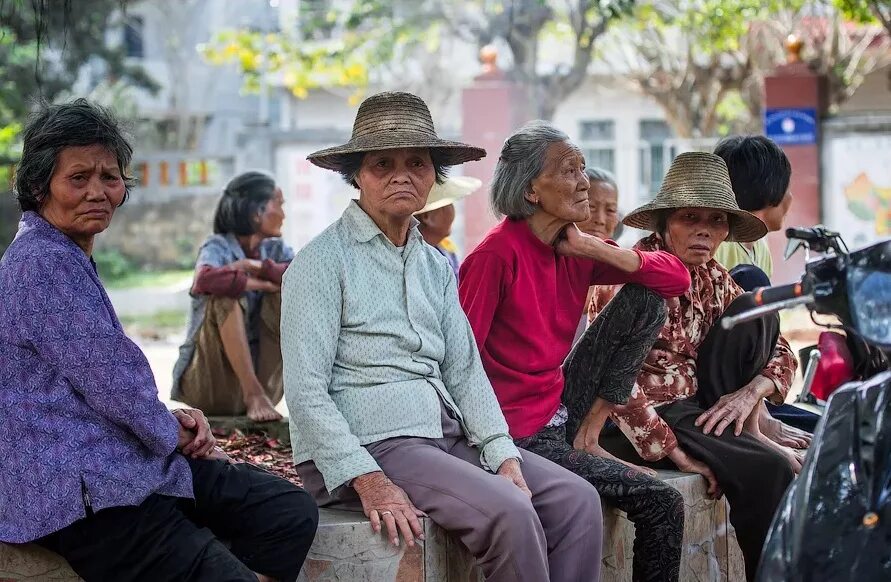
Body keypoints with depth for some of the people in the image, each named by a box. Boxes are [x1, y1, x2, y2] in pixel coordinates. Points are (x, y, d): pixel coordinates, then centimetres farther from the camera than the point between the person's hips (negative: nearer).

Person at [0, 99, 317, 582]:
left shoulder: (72, 261, 20)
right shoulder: (42, 264, -14)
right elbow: (107, 378, -17)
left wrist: (173, 419, 6)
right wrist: (172, 432, 1)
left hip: (137, 465, 11)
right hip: (80, 496, -11)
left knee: (292, 512, 2)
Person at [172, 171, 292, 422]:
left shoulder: (275, 249, 7)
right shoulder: (218, 247, -9)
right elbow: (205, 280, -34)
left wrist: (259, 267, -20)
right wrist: (264, 284, -23)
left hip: (261, 375, 5)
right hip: (209, 381, -5)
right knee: (226, 295, -25)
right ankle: (254, 394, -28)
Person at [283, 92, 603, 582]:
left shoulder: (436, 266, 18)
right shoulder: (322, 262, -5)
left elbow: (464, 372, 12)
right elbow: (306, 391, -12)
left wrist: (504, 456, -4)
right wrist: (369, 482, -21)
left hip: (448, 435, 7)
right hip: (368, 445, -7)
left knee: (576, 500, -8)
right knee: (509, 513, -26)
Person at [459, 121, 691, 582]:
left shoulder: (576, 248, 3)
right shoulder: (497, 254, -18)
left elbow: (677, 279, 1)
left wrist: (597, 249, -11)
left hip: (561, 402, 8)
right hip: (523, 433, -8)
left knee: (647, 300, -1)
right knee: (661, 502, -12)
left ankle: (591, 430, -2)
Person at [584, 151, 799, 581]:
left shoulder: (711, 278, 8)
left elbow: (780, 353, 12)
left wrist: (750, 392, -11)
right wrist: (674, 452, -25)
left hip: (694, 407, 7)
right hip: (637, 421, -7)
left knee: (751, 310, -6)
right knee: (768, 468, -24)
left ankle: (746, 432, -2)